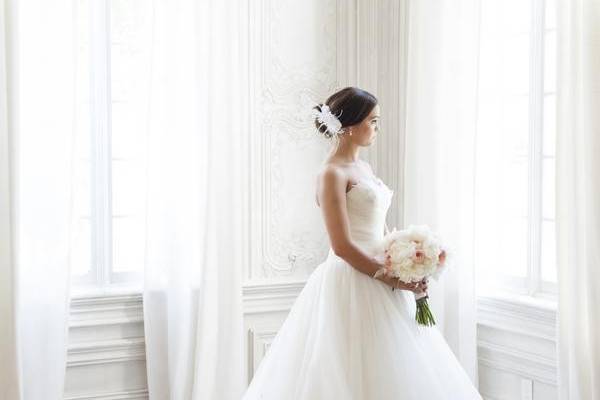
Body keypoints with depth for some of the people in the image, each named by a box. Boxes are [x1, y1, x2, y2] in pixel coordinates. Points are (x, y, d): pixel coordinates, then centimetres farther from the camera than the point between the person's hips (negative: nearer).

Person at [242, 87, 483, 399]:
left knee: (388, 372, 13)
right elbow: (342, 246, -18)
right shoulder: (332, 174, -12)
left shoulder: (365, 168, 14)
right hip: (351, 285, -9)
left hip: (378, 282, 9)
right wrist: (391, 278, -14)